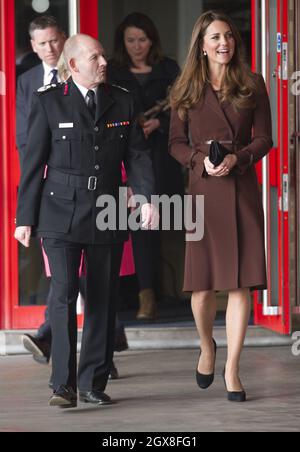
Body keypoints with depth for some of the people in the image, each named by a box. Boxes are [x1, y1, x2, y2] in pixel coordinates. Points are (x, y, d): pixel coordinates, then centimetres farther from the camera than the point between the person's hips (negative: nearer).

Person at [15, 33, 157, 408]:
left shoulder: (122, 103, 9)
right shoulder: (48, 102, 0)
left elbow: (137, 155, 5)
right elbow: (33, 164, 1)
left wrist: (147, 198, -12)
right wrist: (25, 218, -2)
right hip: (62, 214, -4)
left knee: (102, 301, 6)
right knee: (63, 294, -14)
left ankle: (93, 384, 15)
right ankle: (63, 385, -12)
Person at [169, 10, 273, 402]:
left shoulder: (252, 85, 6)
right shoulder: (187, 90, 7)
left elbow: (264, 138, 5)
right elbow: (176, 142, 9)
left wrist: (237, 158, -12)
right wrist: (201, 160, -10)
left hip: (243, 189, 0)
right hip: (203, 191, 0)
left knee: (241, 282, -4)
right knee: (203, 284, -1)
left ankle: (232, 369, 3)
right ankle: (207, 347, 28)